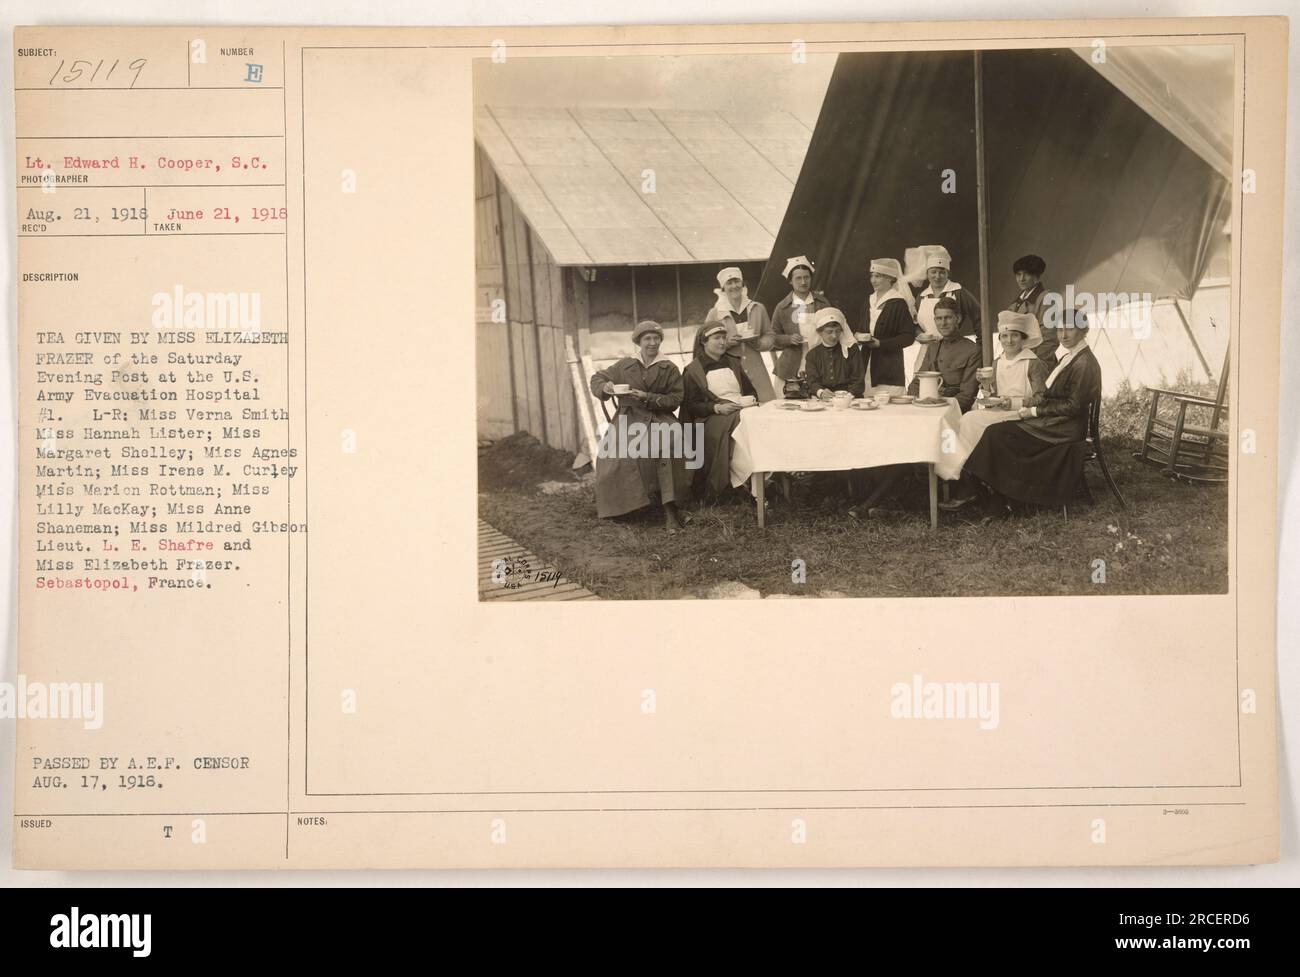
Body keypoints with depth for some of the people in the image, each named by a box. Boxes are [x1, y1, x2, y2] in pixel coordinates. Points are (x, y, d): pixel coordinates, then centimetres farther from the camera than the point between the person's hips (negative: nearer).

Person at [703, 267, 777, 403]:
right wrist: (726, 342, -12)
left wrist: (758, 343, -5)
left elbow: (769, 336, 16)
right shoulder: (715, 313, 4)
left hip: (756, 370, 2)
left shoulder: (757, 309, 11)